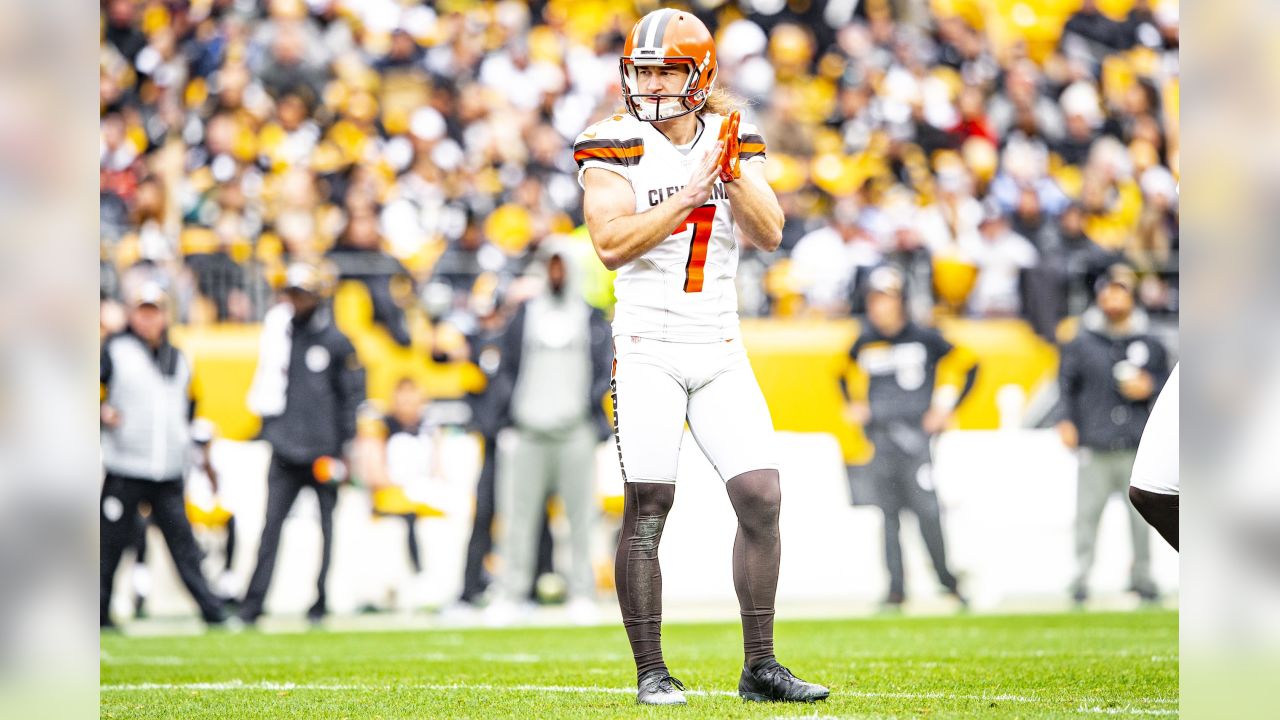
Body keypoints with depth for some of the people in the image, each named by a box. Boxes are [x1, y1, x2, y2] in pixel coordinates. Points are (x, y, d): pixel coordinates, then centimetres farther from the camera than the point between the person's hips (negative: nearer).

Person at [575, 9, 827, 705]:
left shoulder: (734, 141, 7)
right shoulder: (614, 146, -4)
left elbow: (769, 235, -4)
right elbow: (611, 243, -15)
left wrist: (733, 170, -18)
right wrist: (690, 193, -21)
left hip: (720, 349, 4)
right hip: (647, 350, -4)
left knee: (761, 498, -3)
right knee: (646, 509, -7)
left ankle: (759, 667, 5)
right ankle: (651, 673, 1)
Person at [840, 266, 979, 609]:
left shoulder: (924, 338, -1)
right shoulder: (865, 342, 9)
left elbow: (969, 364, 6)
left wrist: (947, 408, 2)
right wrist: (853, 404, 17)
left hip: (916, 431, -4)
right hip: (880, 435, 4)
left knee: (926, 508, -14)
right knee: (888, 513, 2)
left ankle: (946, 578, 2)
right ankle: (896, 588, 4)